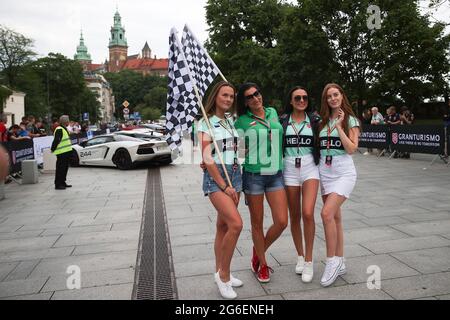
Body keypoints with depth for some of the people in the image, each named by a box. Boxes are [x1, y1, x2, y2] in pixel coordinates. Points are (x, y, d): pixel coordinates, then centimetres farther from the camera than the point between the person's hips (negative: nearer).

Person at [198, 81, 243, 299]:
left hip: (234, 174, 6)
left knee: (223, 226, 10)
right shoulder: (206, 123, -4)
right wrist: (224, 186, -13)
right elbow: (207, 158, -11)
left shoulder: (231, 121, 14)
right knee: (236, 224, -19)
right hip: (215, 177, -6)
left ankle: (220, 273, 22)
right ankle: (224, 275, -2)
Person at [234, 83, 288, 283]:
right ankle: (262, 265, 27)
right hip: (253, 175, -4)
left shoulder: (273, 113, 11)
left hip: (276, 174, 4)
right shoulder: (242, 121, -3)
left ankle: (258, 251, 25)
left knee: (282, 222, -2)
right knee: (257, 223, 7)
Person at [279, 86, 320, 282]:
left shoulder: (314, 120, 6)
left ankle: (308, 261, -1)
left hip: (310, 168, -1)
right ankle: (300, 256, 27)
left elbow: (321, 143, 13)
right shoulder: (282, 121, 5)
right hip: (290, 169, 1)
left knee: (307, 213, -16)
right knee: (294, 216, 8)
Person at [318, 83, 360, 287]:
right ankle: (339, 262, 20)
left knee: (327, 213, -21)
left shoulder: (351, 120, -1)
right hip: (324, 172, 5)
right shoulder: (323, 121, 12)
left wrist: (339, 126, -13)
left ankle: (332, 261, -7)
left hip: (344, 172, -5)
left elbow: (351, 149, -11)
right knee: (335, 217, 10)